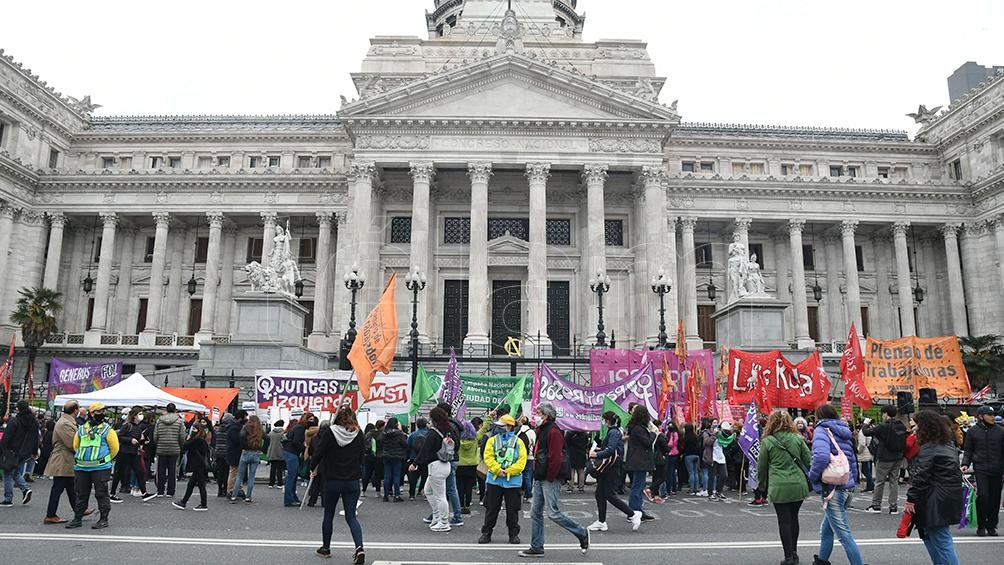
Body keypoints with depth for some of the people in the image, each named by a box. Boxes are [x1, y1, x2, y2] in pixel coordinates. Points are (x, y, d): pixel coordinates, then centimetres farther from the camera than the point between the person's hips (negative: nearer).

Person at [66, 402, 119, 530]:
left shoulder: (107, 430, -2)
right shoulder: (81, 429, 9)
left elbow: (114, 448, 1)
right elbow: (76, 446, 20)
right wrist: (82, 458, 18)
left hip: (100, 468, -4)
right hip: (81, 468, 4)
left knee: (101, 494, 0)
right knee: (81, 494, 13)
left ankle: (103, 519, 7)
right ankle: (77, 519, 24)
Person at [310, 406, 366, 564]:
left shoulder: (330, 432, -10)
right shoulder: (358, 434, -1)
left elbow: (318, 452, -9)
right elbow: (363, 453, 7)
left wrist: (313, 468, 10)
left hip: (332, 481, -2)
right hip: (352, 481, 2)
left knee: (328, 515, 18)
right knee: (351, 516, 6)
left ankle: (326, 548, 30)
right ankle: (359, 547, -14)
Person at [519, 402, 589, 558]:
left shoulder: (553, 431, -16)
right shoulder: (541, 430, 16)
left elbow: (556, 457, -22)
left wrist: (550, 478, -19)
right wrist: (537, 474, 15)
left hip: (550, 480, -10)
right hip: (540, 478, 10)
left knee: (553, 513, -7)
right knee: (535, 512, 10)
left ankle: (582, 534, 10)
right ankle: (536, 548, 17)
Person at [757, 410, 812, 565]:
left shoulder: (767, 441, -3)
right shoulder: (797, 438, 4)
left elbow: (761, 466, 3)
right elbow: (809, 460, 5)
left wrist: (762, 483, 19)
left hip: (779, 487, -3)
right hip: (798, 485, 3)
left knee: (784, 520, 5)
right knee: (793, 518, 17)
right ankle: (794, 552, 25)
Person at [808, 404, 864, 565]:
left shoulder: (821, 430, -9)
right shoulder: (843, 433, 16)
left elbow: (821, 456, -26)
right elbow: (853, 461, 21)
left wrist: (812, 476, -12)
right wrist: (852, 482, 26)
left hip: (832, 489, -9)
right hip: (846, 487, 9)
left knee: (843, 533, -5)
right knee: (826, 529, 19)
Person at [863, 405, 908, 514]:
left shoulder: (884, 427, -18)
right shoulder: (902, 426, 1)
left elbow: (866, 432, -15)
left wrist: (866, 424, 8)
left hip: (885, 459, -5)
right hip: (898, 458, 6)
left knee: (879, 482, 5)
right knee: (894, 481, 11)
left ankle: (876, 505, 12)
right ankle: (893, 506, 11)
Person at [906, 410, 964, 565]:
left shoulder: (928, 448, -15)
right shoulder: (949, 443, 12)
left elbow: (920, 477, -18)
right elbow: (956, 472, 19)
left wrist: (911, 499, -14)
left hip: (936, 501, -9)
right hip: (952, 497, 9)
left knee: (941, 541, -3)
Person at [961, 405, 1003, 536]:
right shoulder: (973, 431, 5)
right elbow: (967, 450, 11)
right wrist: (965, 464, -2)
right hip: (980, 469, -2)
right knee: (983, 496, -12)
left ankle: (991, 526, 19)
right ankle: (981, 526, -1)